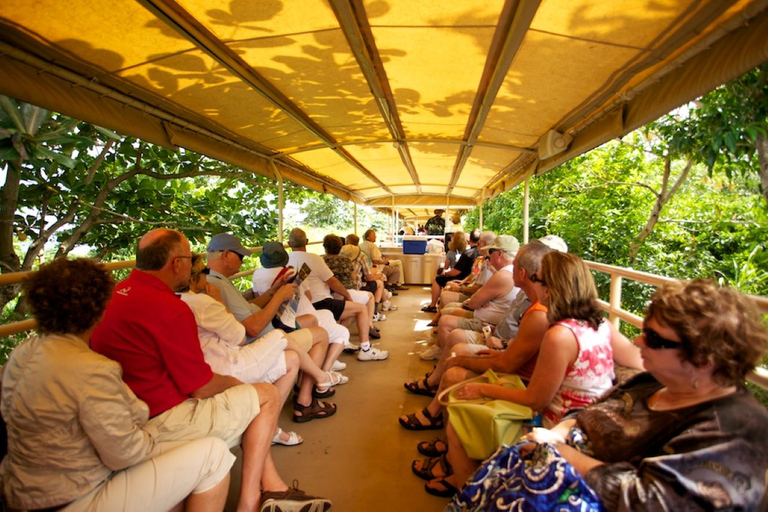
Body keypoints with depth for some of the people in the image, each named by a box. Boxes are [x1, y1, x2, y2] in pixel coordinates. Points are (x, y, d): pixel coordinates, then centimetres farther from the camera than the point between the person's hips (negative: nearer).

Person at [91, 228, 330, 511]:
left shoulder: (119, 292, 5)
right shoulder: (169, 308, -24)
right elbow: (201, 388, -19)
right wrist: (231, 381, 4)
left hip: (129, 411, 10)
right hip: (161, 422, -10)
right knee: (267, 395, 2)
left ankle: (273, 487, 17)